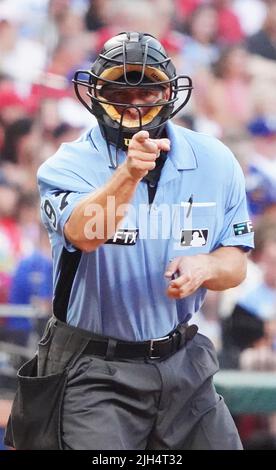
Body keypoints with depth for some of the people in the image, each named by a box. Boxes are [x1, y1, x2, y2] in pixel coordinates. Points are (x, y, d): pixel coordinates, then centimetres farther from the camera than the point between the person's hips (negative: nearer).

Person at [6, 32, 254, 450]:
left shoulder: (215, 163, 0)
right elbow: (84, 235, -31)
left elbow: (236, 264, 5)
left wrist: (205, 266, -18)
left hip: (183, 362, 4)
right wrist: (128, 173, -48)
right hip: (95, 372, -4)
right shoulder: (68, 167, -11)